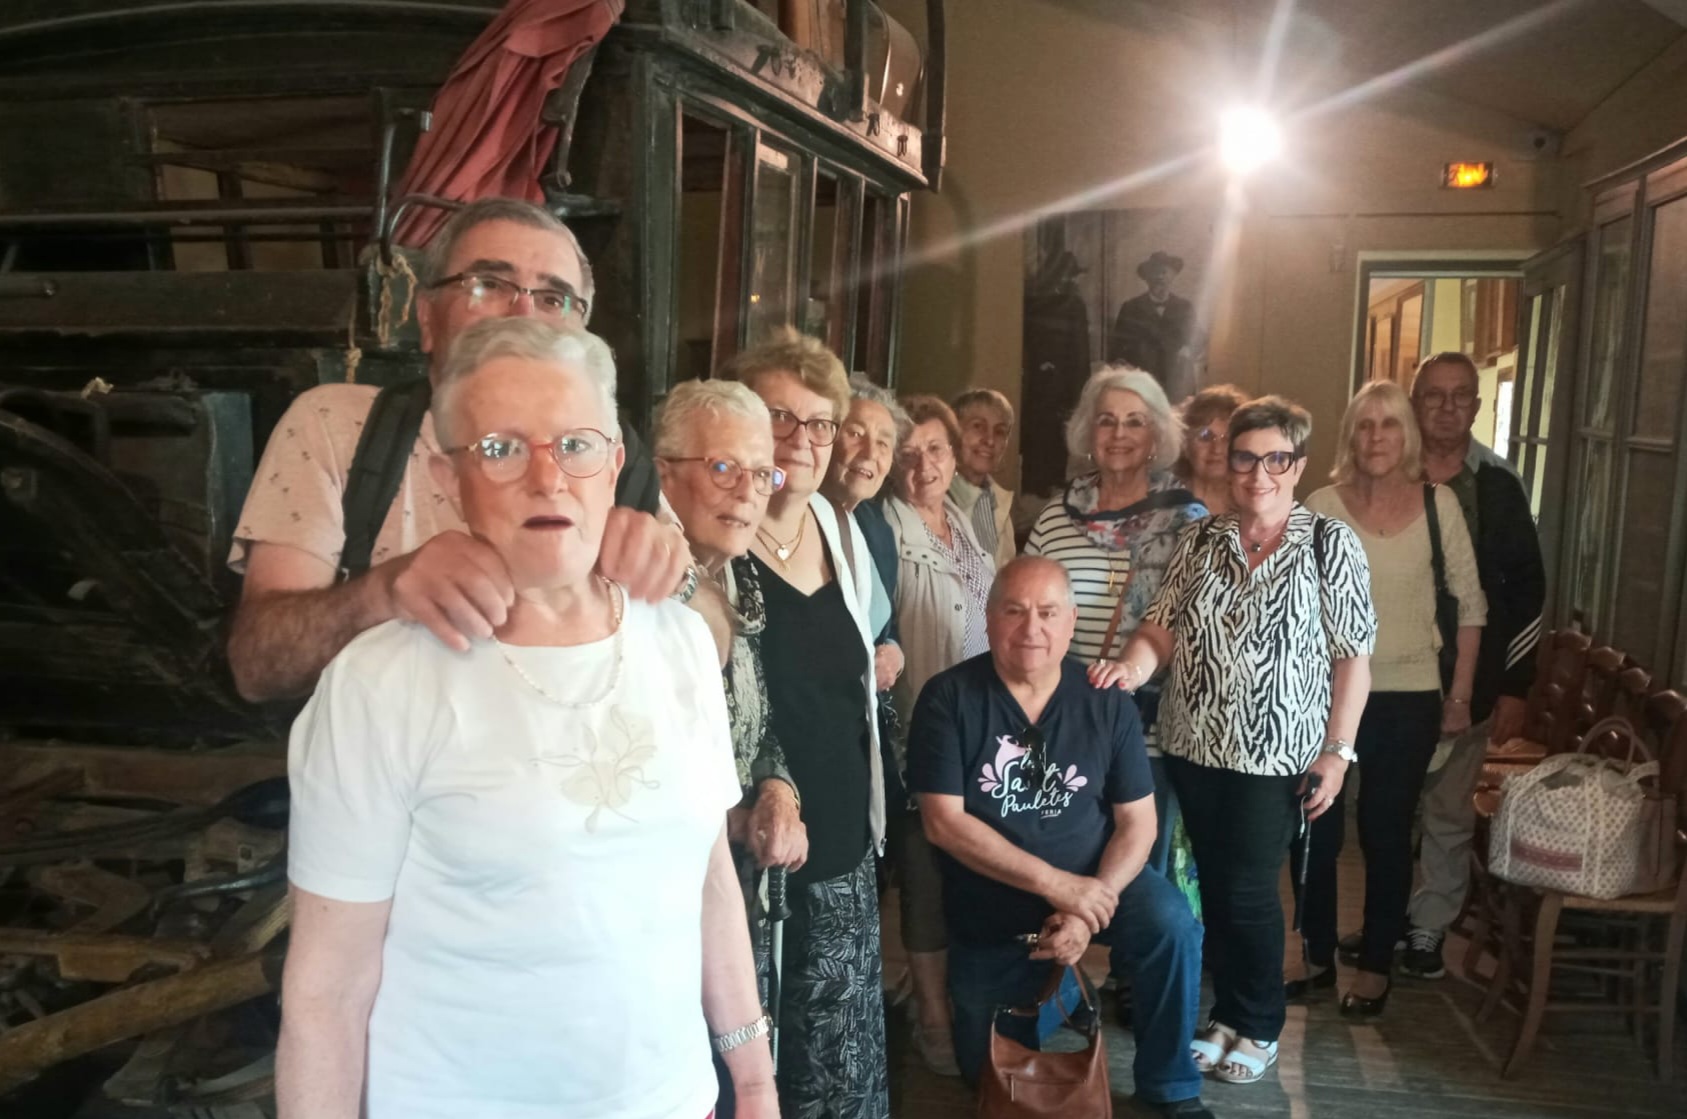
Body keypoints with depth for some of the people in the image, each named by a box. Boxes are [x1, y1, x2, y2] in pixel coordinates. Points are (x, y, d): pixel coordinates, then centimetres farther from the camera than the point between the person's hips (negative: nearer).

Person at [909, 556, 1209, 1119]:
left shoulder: (1106, 702, -10)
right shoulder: (948, 698, -15)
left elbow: (1137, 821, -8)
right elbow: (944, 822, -20)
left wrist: (1087, 910, -24)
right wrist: (1055, 883, -27)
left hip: (1093, 883, 0)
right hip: (988, 912, 0)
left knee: (1172, 927, -29)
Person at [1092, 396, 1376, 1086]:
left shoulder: (1330, 545, -5)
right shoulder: (1200, 542, 5)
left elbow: (1352, 656, -5)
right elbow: (1163, 629, 3)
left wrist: (1337, 750, -10)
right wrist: (1131, 667, -18)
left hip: (1275, 754, -4)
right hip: (1193, 746, 4)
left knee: (1249, 892, 2)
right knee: (1214, 886, 13)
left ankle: (1259, 1028, 23)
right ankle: (1228, 1016, 30)